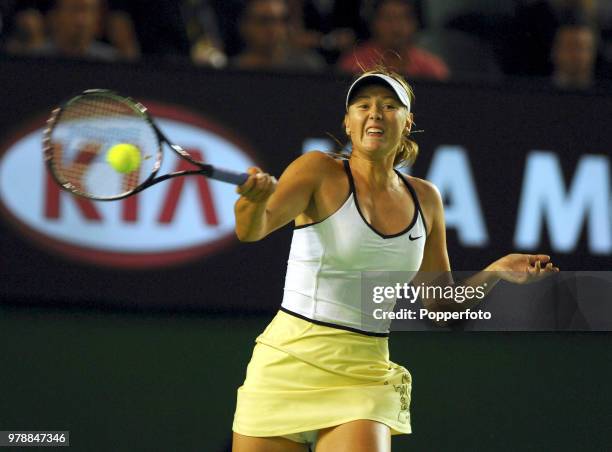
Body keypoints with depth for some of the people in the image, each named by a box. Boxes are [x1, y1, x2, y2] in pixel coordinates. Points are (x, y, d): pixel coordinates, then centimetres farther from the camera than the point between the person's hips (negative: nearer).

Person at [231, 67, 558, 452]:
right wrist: (258, 196, -43)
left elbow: (441, 304, 16)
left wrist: (493, 273, -1)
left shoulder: (425, 199, 8)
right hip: (288, 363, -2)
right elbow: (251, 230, -21)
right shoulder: (321, 172, -5)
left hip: (364, 375, 2)